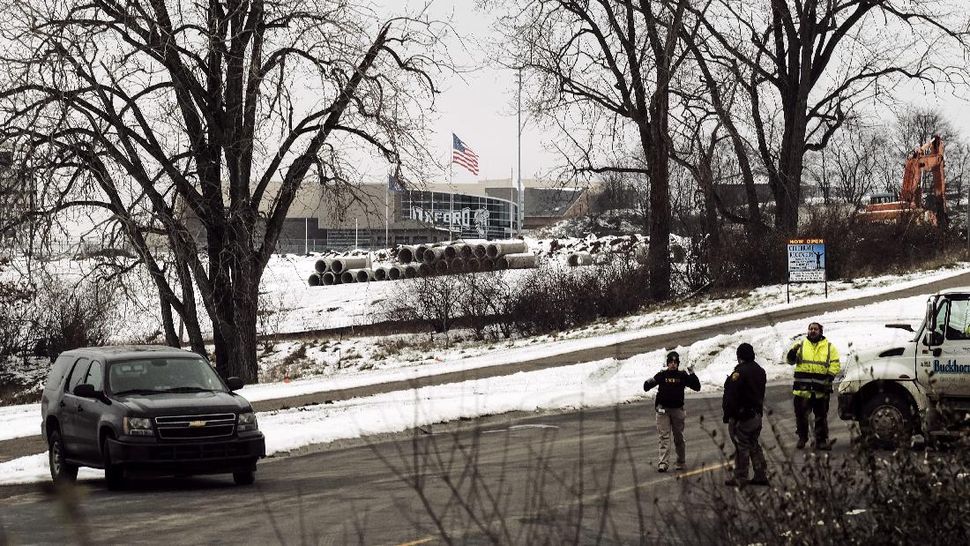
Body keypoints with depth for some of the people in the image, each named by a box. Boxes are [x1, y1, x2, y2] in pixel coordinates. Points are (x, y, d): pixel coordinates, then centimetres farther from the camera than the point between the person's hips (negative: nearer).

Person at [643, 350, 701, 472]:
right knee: (664, 436, -7)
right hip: (663, 409, -1)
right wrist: (649, 383, -22)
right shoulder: (662, 375, 1)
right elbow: (646, 387, 1)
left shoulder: (682, 376, 3)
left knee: (679, 437, 8)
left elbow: (697, 387, 3)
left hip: (677, 409, 1)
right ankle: (663, 462, -13)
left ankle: (681, 462, 22)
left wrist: (692, 375, -10)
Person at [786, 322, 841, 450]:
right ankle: (802, 438, 21)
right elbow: (790, 360, 5)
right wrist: (793, 353, -16)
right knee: (801, 415, 6)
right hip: (802, 387, 0)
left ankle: (821, 441, 10)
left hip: (821, 388, 0)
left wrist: (829, 377, -10)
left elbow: (835, 364, 5)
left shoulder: (829, 347, 8)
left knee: (821, 416, 3)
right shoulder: (801, 344, 8)